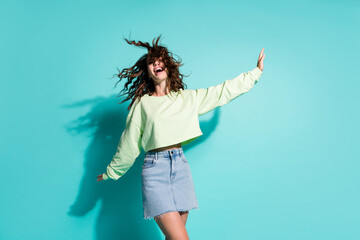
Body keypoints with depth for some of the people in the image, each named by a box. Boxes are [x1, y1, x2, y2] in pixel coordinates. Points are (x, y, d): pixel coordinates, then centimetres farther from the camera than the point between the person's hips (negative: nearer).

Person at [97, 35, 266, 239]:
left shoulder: (189, 98, 13)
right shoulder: (142, 103, 5)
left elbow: (224, 91, 16)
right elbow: (129, 143, 12)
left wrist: (256, 72, 20)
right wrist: (112, 172, 18)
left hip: (181, 166, 3)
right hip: (155, 169, -3)